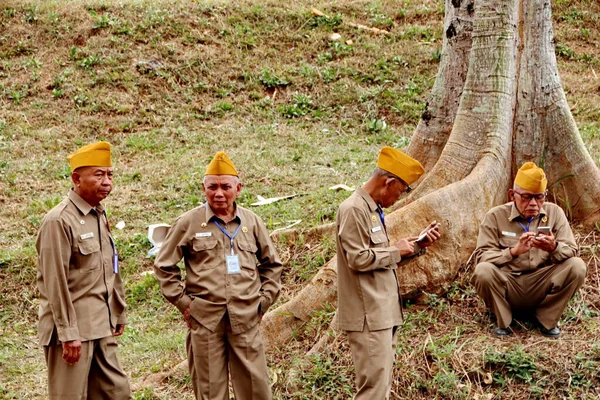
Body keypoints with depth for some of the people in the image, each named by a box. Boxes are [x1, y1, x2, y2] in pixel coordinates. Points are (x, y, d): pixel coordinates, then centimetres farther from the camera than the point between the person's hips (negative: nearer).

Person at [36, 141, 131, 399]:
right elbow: (56, 283, -17)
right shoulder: (59, 221, -14)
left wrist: (118, 315, 17)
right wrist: (68, 334, -18)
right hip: (72, 330, -8)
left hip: (101, 329, 8)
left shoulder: (100, 216, 12)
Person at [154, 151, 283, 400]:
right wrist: (182, 301, 0)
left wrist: (264, 300, 8)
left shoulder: (252, 222, 8)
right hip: (204, 320, -2)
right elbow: (164, 265, 6)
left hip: (245, 320, 2)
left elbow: (272, 264, 17)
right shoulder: (188, 223, 0)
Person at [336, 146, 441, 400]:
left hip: (383, 311, 10)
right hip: (368, 315, -10)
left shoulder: (374, 209, 16)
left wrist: (418, 244, 11)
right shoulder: (353, 209, -15)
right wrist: (396, 250, -10)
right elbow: (358, 259, -21)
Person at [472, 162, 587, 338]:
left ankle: (548, 319, -2)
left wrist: (554, 247, -27)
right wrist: (514, 251, -30)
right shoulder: (495, 216, -4)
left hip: (542, 286, 2)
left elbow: (572, 251, -3)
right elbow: (481, 256, -13)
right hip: (508, 287, -2)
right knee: (483, 271, -33)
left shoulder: (554, 212, 3)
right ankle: (503, 321, -5)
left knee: (576, 266, -22)